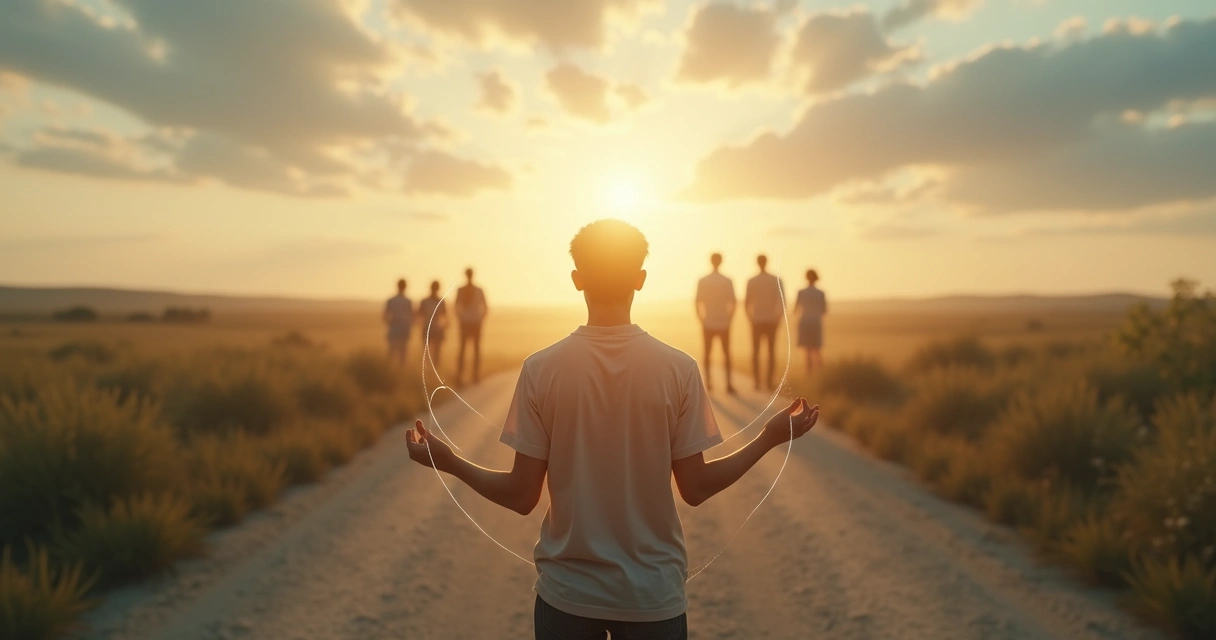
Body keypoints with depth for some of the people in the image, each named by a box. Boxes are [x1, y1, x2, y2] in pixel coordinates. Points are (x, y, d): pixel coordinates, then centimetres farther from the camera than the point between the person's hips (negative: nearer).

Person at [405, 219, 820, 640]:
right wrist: (770, 437, 6)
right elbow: (695, 489, -6)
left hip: (567, 592, 1)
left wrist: (449, 463, 7)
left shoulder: (540, 369, -12)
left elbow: (522, 497, -9)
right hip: (654, 592, 0)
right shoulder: (679, 369, -12)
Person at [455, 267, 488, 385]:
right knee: (476, 349, 6)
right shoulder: (479, 290, -3)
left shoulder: (460, 290, -4)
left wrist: (460, 318, 5)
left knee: (462, 348, 9)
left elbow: (456, 307, -8)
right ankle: (476, 376, 6)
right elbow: (485, 308, -3)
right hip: (476, 323, 0)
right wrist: (481, 318, 7)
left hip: (464, 323, 1)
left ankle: (459, 376, 6)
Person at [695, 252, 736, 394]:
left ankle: (708, 382, 13)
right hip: (723, 324, 0)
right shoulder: (727, 281, -4)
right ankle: (728, 384, 3)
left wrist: (702, 320, 8)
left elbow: (698, 303, -3)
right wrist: (729, 320, 7)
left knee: (707, 353, 12)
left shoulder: (702, 281, -2)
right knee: (726, 353, 8)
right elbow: (732, 304, -5)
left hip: (708, 324, 0)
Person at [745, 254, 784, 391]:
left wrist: (750, 317, 8)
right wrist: (779, 316, 4)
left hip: (756, 320, 0)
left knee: (755, 351, 7)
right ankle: (769, 381, 4)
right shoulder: (776, 280, -4)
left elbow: (747, 302, -4)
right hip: (771, 320, 0)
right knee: (771, 350, 8)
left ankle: (757, 382, 3)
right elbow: (782, 301, -6)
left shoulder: (751, 281, -3)